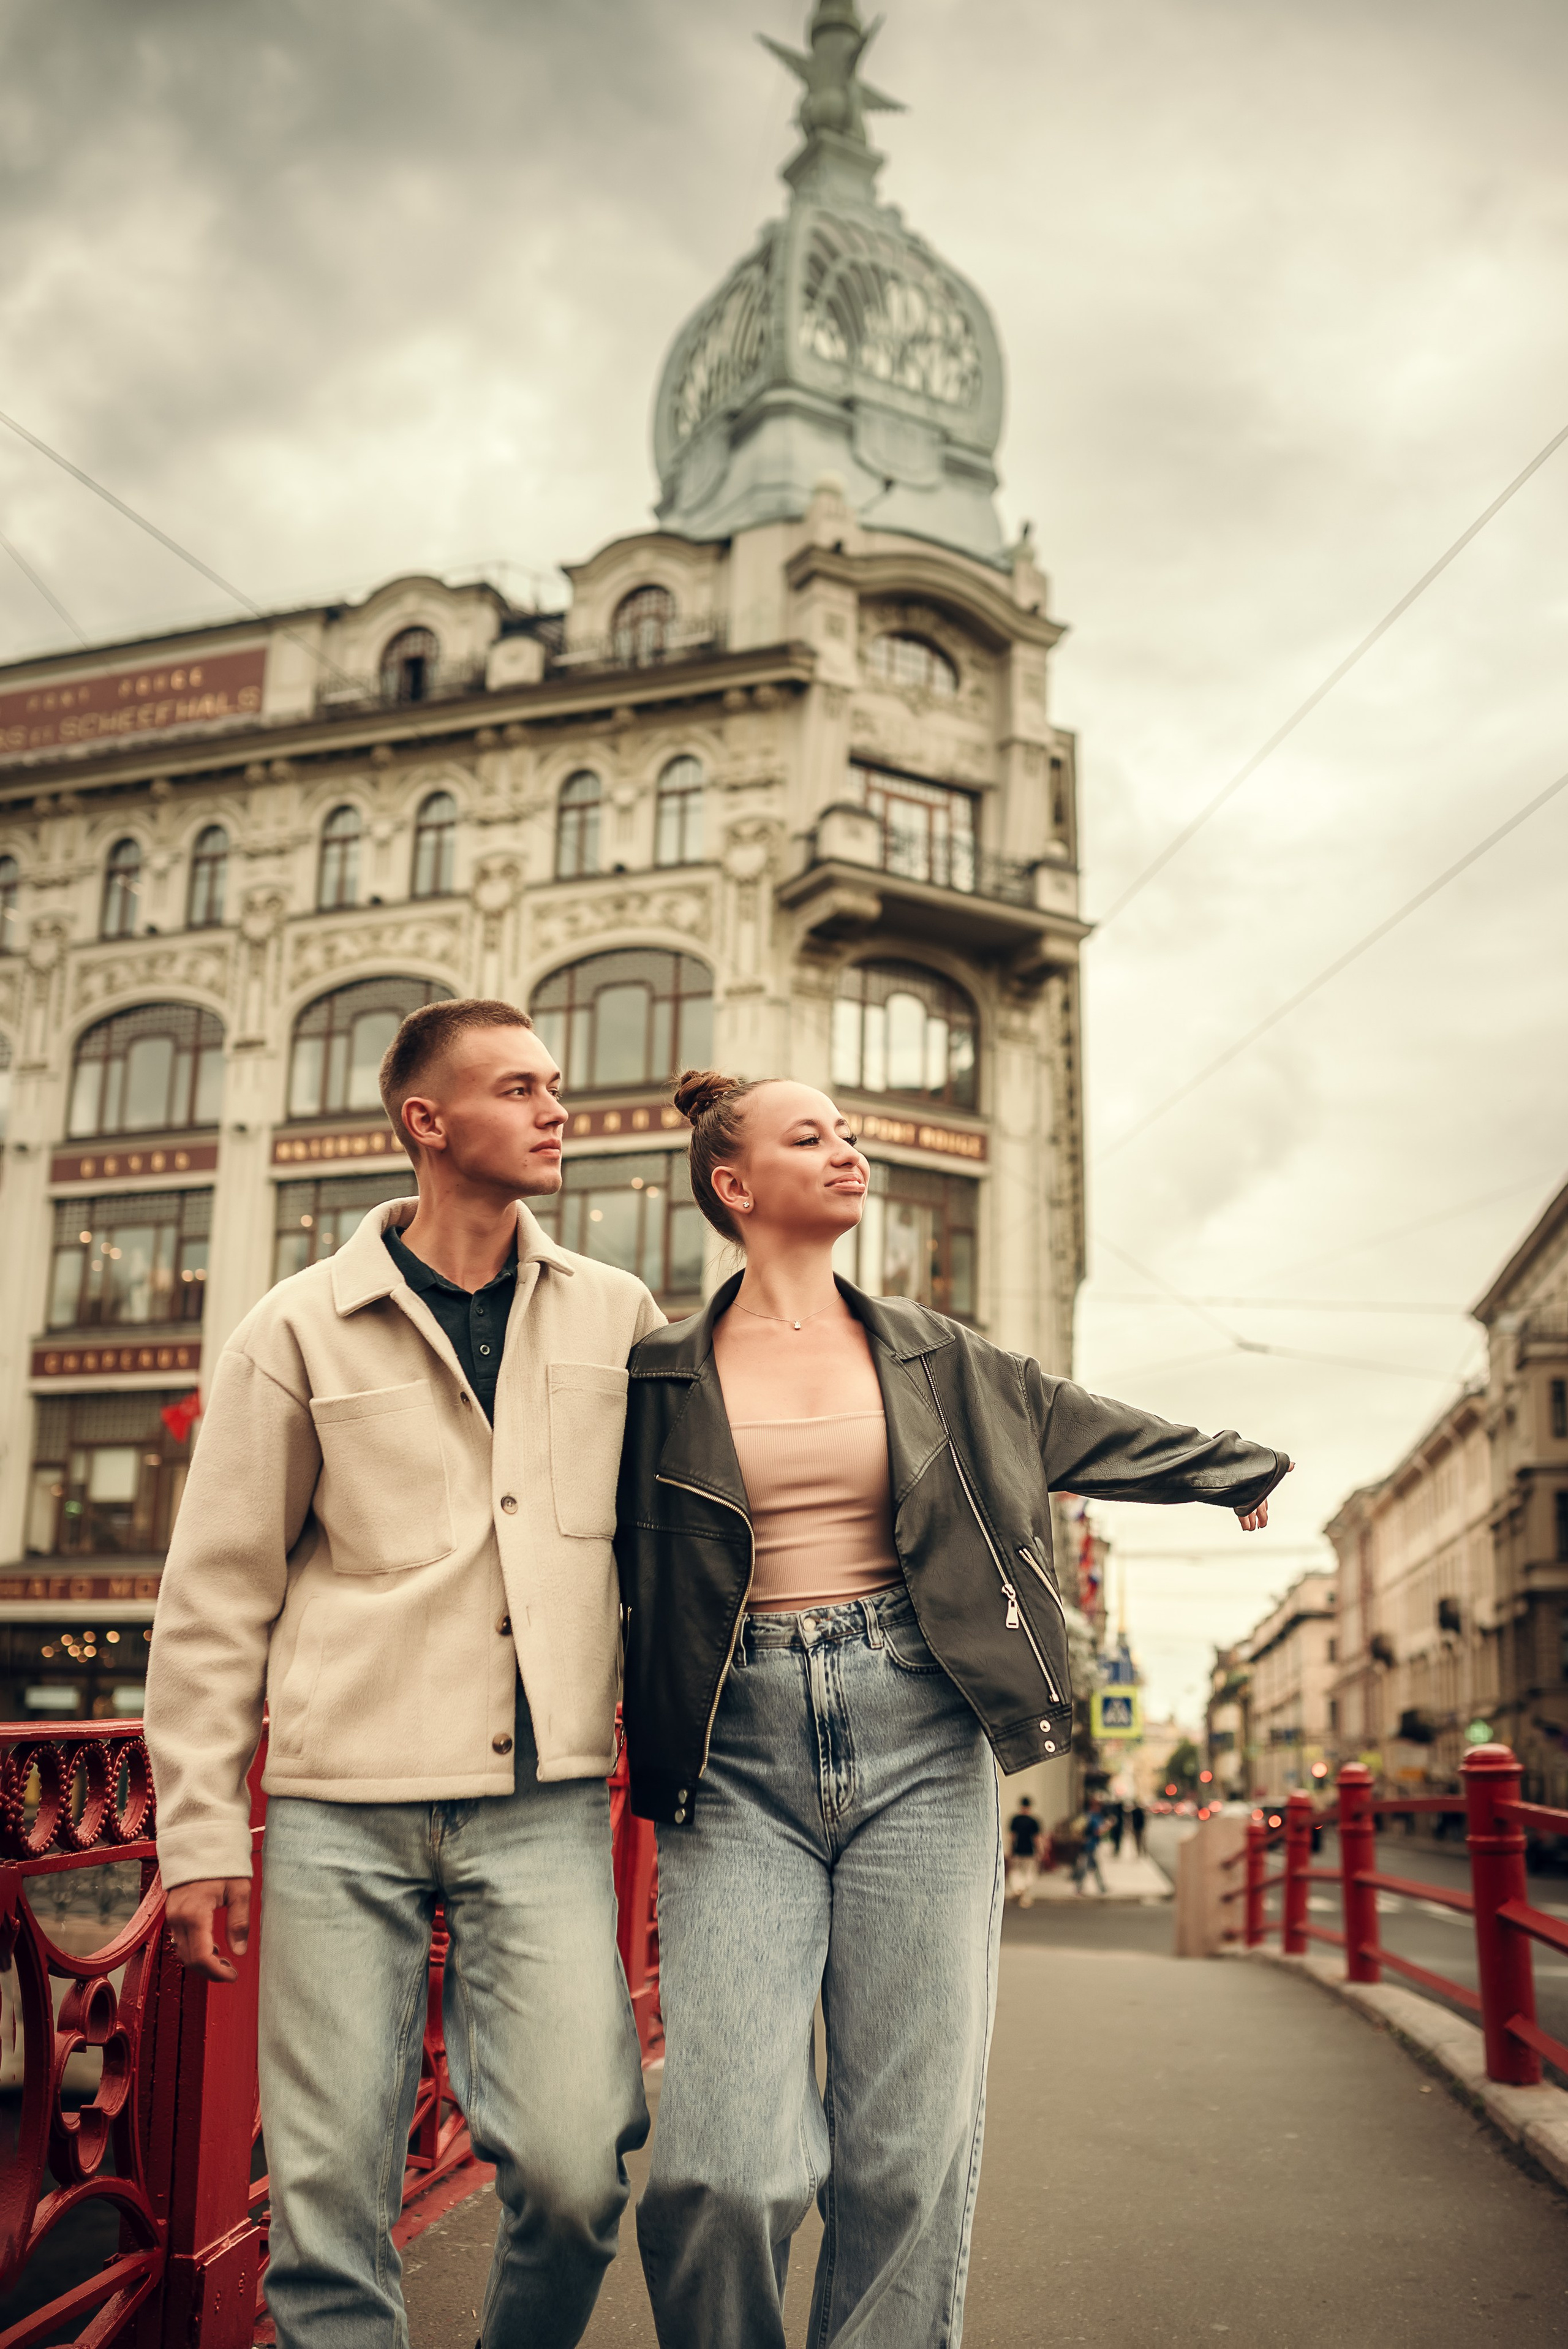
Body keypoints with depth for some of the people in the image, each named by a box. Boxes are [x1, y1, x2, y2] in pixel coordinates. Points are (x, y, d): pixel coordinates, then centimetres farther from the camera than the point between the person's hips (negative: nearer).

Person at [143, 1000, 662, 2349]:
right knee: (329, 2193, 3)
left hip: (546, 1801, 1)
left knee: (575, 2167, -8)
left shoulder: (618, 1318, 7)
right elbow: (217, 1595, 5)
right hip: (345, 1803, 0)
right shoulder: (300, 1331, 2)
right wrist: (202, 1832, 2)